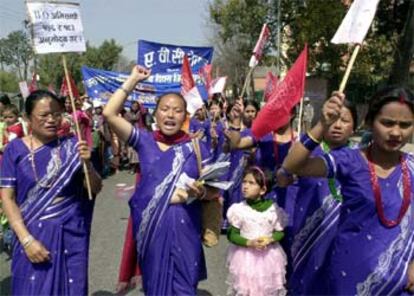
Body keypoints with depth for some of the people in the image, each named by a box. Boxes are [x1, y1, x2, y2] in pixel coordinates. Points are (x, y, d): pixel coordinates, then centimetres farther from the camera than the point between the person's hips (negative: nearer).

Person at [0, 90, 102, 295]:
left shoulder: (71, 146, -1)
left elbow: (95, 189, -1)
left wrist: (86, 163, -20)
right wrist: (26, 239, -13)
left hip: (70, 234, 1)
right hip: (33, 234, -1)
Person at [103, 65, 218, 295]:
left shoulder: (195, 148, 0)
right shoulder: (144, 141, 2)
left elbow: (214, 189, 1)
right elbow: (109, 114, -6)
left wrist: (200, 192, -21)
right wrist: (133, 80, -4)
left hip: (183, 227, -1)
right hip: (150, 226, 1)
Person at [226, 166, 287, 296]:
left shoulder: (273, 209, -7)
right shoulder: (239, 209, -10)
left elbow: (280, 232, 2)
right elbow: (232, 235, -8)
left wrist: (270, 239, -18)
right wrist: (249, 243, -21)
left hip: (269, 256, 1)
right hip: (246, 256, -1)